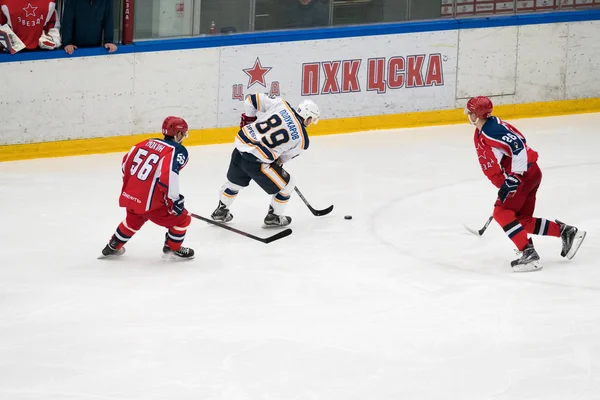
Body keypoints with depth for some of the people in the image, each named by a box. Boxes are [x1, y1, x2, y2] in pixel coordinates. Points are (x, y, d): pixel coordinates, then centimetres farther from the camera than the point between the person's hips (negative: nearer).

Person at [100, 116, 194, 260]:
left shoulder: (149, 143, 11)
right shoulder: (178, 151, -12)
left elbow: (126, 163, 18)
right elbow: (168, 175, -28)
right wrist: (173, 200, -19)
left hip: (130, 195, 7)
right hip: (150, 202, -7)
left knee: (134, 220, 37)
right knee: (182, 219, 13)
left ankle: (113, 247, 49)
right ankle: (172, 249, 28)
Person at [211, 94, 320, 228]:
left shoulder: (281, 104, 0)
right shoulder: (302, 140, -6)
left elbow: (252, 100, 5)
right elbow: (283, 158, 6)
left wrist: (248, 119, 21)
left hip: (241, 144, 6)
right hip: (257, 161, -6)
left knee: (235, 181, 33)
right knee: (287, 184, 17)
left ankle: (221, 211, 48)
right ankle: (273, 217, 28)